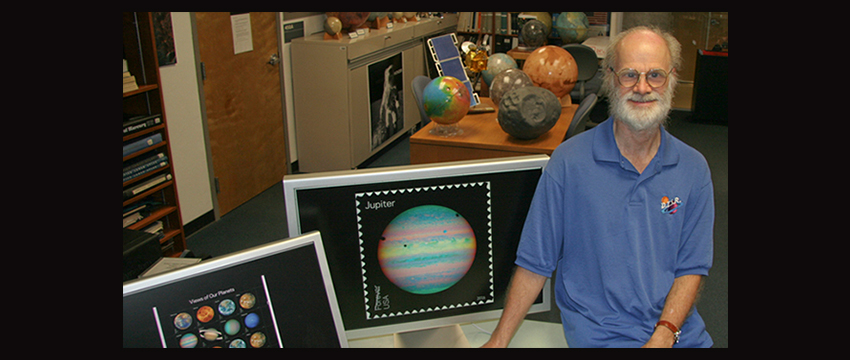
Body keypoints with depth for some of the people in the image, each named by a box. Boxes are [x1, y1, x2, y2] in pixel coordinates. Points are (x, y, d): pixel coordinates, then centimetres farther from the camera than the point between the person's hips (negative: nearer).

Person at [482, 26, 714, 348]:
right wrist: (499, 340, -5)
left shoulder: (694, 168, 1)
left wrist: (664, 335, -12)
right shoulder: (568, 161, -8)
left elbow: (692, 267, 3)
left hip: (681, 332, 3)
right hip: (601, 332, -2)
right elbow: (535, 262, -4)